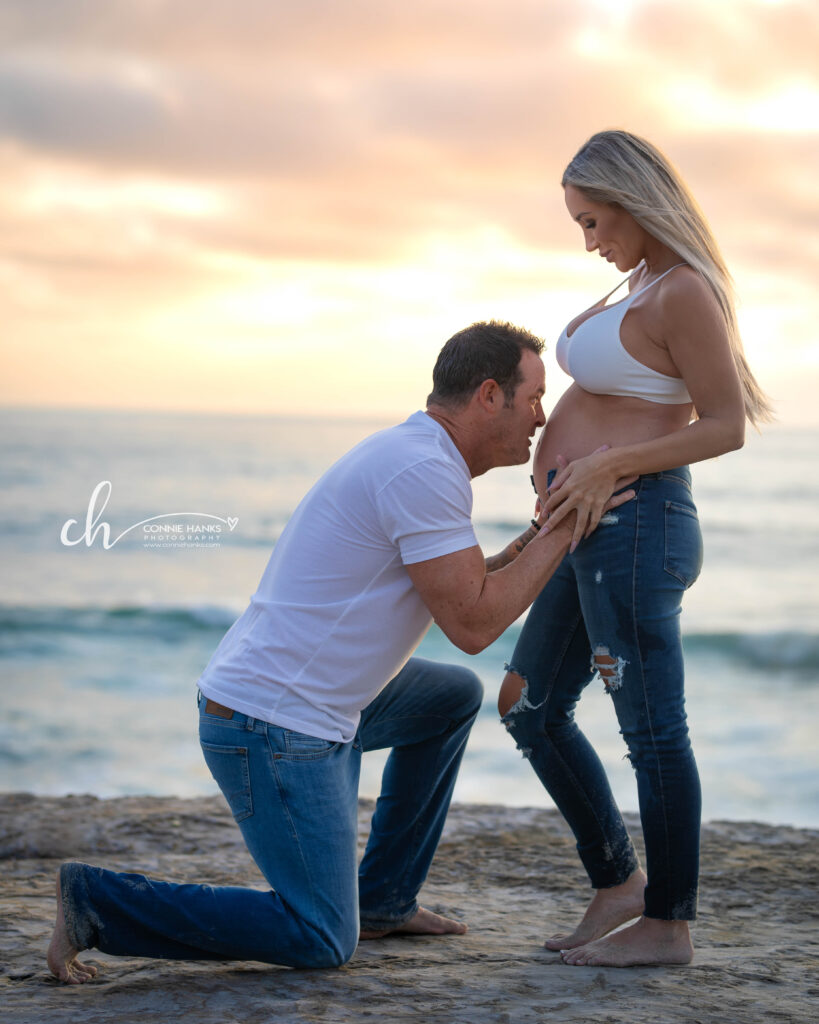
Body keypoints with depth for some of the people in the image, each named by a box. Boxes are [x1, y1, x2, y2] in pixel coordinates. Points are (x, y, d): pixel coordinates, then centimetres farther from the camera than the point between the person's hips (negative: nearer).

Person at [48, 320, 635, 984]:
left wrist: (536, 539, 13)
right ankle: (97, 901, -3)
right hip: (275, 730, -10)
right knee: (322, 945, -6)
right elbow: (472, 627, -18)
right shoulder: (425, 469, -18)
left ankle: (382, 898, 28)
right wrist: (566, 527, -10)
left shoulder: (410, 456, 14)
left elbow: (465, 595, 23)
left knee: (455, 696, 26)